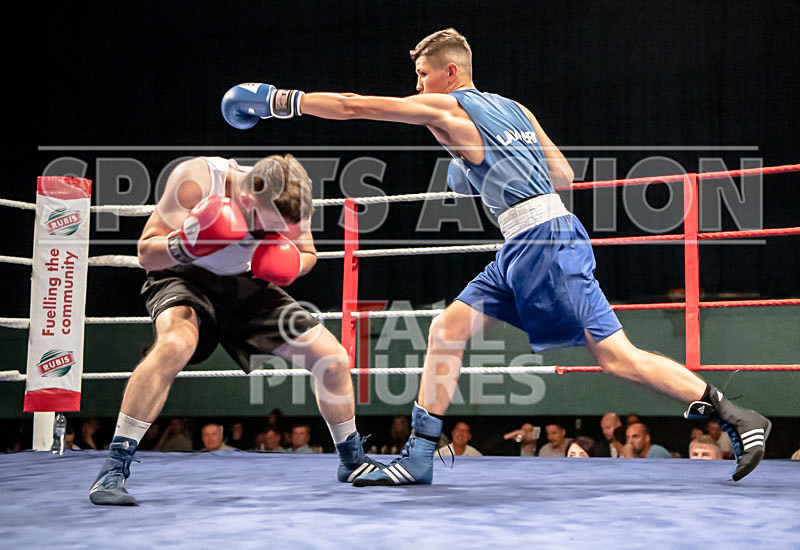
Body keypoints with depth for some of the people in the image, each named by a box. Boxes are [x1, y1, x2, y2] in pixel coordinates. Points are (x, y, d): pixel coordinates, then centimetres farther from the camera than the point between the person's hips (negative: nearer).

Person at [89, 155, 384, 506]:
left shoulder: (289, 201, -17)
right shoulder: (195, 178, -29)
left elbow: (307, 254, 4)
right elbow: (146, 254, -22)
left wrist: (287, 266, -19)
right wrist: (185, 246, -43)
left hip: (244, 284, 4)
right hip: (183, 277, -4)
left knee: (333, 359, -3)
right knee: (177, 343, -39)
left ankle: (352, 461, 25)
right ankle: (113, 469, -29)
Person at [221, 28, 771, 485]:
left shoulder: (444, 108, -2)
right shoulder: (514, 109, 20)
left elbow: (350, 105, 0)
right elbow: (564, 175, 19)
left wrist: (280, 100, 9)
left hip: (546, 240, -10)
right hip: (521, 248, 10)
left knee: (617, 355, -8)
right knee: (448, 328, 5)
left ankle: (736, 418, 1)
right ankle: (419, 458, 7)